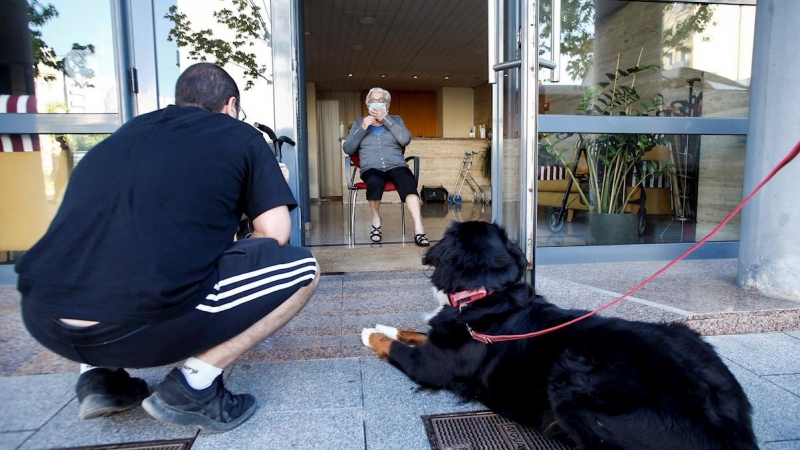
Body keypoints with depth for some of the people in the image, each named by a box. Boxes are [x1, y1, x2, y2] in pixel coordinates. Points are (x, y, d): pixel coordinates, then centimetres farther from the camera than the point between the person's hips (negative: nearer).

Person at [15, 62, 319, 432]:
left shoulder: (131, 129, 24)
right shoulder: (241, 136, 10)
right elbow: (274, 234, 5)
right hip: (147, 323, -6)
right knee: (302, 269, 10)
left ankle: (101, 377, 21)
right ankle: (192, 386, 3)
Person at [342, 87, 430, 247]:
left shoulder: (395, 120, 18)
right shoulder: (359, 123, 19)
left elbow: (405, 139, -3)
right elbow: (348, 149, 7)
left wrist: (386, 119, -5)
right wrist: (362, 129, -4)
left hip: (396, 166, 0)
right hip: (372, 169, 0)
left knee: (408, 183, -35)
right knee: (375, 182, -37)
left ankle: (418, 228, -45)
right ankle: (376, 220, -14)